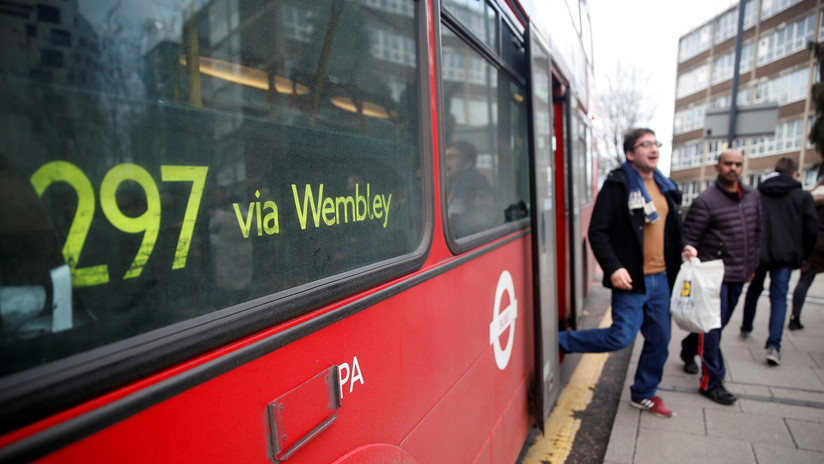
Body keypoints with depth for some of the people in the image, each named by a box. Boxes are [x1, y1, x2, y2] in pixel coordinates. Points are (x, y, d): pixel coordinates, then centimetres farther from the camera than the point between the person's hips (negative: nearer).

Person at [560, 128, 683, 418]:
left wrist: (683, 249, 5)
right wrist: (613, 268, -24)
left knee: (659, 339, 14)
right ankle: (557, 342, 7)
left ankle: (644, 394, 33)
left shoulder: (665, 187, 13)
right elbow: (597, 232, -15)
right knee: (622, 336, -11)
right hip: (631, 279, -7)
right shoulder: (618, 185, -10)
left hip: (660, 278, 8)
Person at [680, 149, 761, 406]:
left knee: (719, 323, 18)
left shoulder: (752, 196, 10)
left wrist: (751, 265, 18)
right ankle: (712, 382, 6)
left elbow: (756, 232, 18)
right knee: (713, 326, -3)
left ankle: (688, 349, 41)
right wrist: (689, 249, -33)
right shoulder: (705, 200, -11)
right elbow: (689, 235, -12)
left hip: (739, 276, 7)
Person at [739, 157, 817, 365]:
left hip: (758, 253, 2)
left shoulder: (756, 194, 2)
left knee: (754, 289, 21)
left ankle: (746, 328, 36)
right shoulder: (803, 196, 0)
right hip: (785, 255, -1)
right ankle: (773, 346, -8)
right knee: (779, 297, 1)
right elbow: (812, 230, -3)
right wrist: (801, 255, 11)